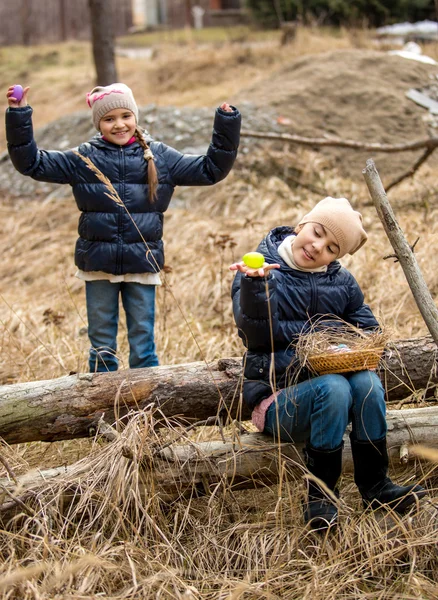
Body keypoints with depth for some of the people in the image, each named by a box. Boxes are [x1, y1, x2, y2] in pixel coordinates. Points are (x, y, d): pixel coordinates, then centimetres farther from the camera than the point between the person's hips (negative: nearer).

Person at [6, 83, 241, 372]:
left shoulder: (160, 156, 3)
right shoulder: (83, 158, 1)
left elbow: (211, 169, 6)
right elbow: (33, 163, 1)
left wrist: (227, 128, -3)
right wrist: (19, 117, -8)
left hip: (142, 264, 0)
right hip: (98, 264, 0)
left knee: (143, 343, 7)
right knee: (101, 344, 10)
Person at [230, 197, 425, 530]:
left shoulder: (342, 282, 10)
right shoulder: (259, 270, -5)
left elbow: (369, 331, 11)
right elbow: (255, 335, -18)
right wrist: (255, 284, -34)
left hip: (325, 394, 4)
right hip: (277, 399, -4)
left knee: (367, 382, -28)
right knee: (332, 387, -34)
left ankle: (376, 487, -15)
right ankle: (320, 497, -20)